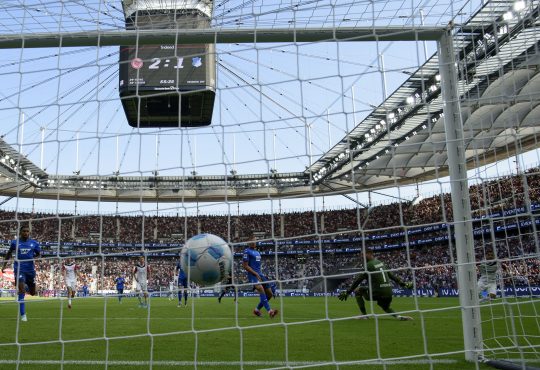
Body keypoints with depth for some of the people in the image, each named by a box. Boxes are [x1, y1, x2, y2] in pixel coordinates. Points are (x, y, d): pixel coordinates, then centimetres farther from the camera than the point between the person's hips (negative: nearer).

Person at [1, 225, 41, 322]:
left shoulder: (34, 243, 3)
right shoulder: (15, 243, 2)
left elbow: (39, 254, 12)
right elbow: (9, 253, 18)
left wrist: (35, 258, -11)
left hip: (30, 269, 2)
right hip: (19, 269, -2)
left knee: (33, 293, 10)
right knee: (21, 290, -15)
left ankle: (27, 288, 48)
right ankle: (23, 315, -8)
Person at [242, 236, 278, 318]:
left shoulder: (257, 252, 20)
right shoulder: (247, 251, -4)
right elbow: (245, 266, -10)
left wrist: (260, 274, 15)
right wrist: (256, 274, -15)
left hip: (260, 274, 8)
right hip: (252, 275, -8)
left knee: (269, 294, 3)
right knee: (261, 289, -32)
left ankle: (257, 309, 21)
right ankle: (269, 311, -39)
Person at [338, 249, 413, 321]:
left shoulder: (369, 265, -8)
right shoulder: (381, 263, 13)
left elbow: (358, 280, -9)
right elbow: (391, 275, 19)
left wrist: (348, 292, -5)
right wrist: (403, 283, 30)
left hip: (377, 292, -7)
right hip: (388, 293, 7)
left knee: (357, 290, 11)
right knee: (385, 307, 34)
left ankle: (364, 315, 9)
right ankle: (398, 316, 5)